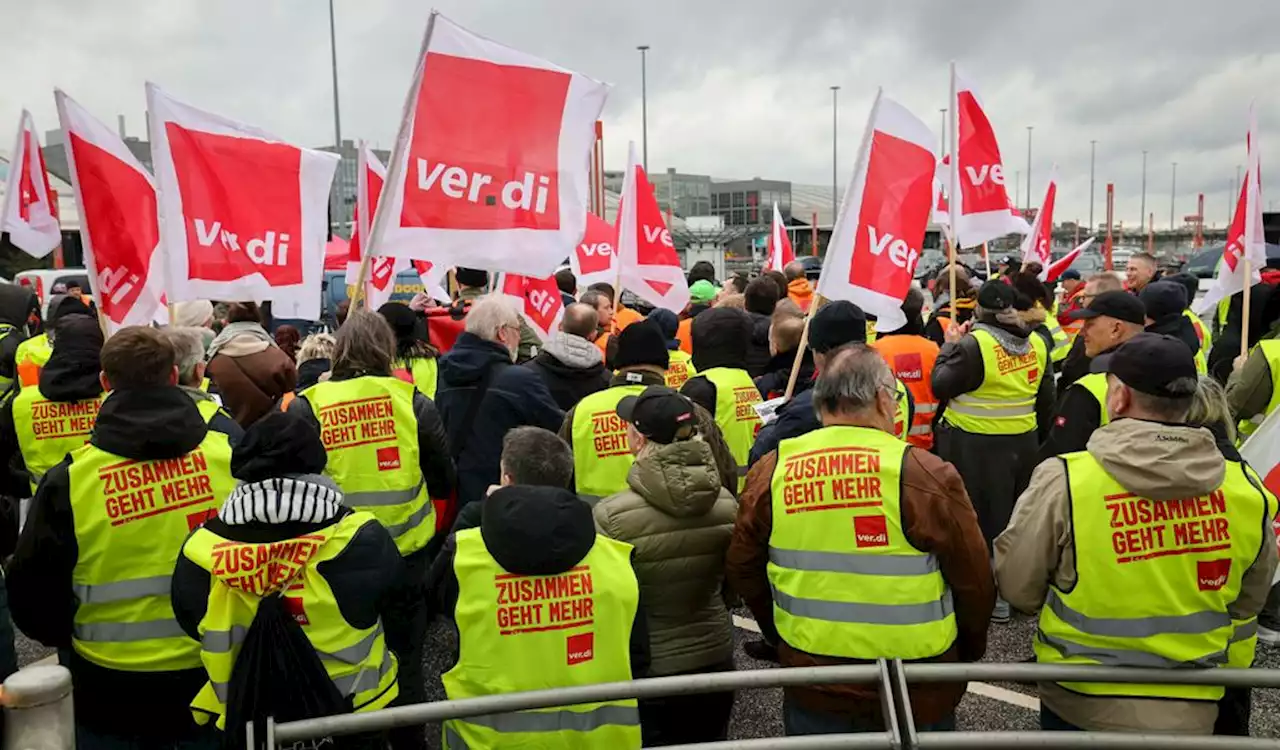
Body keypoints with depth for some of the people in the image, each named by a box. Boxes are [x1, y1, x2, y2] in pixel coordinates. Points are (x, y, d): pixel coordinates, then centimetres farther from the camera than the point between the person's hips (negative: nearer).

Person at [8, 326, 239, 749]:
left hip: (112, 693, 0)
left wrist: (69, 638, 17)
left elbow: (33, 593, -4)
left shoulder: (69, 480, -13)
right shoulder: (230, 455, -12)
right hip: (213, 677, 1)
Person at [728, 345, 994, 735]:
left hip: (812, 692, 2)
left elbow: (743, 570, 4)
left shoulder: (770, 472, -8)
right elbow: (974, 583, -8)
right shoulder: (925, 475, -18)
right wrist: (967, 654, 12)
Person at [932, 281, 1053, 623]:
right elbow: (1045, 397, 9)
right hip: (1024, 442, 6)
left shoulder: (973, 344, -18)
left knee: (983, 515, 6)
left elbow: (941, 386, -11)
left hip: (976, 445, -6)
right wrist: (1039, 434, 21)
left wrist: (950, 346, 1)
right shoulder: (1036, 343, 2)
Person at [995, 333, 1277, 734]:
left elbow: (1016, 586, -12)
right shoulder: (1247, 490, -9)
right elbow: (1245, 607, 6)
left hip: (1080, 705, -3)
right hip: (1192, 710, 3)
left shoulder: (1064, 480, -22)